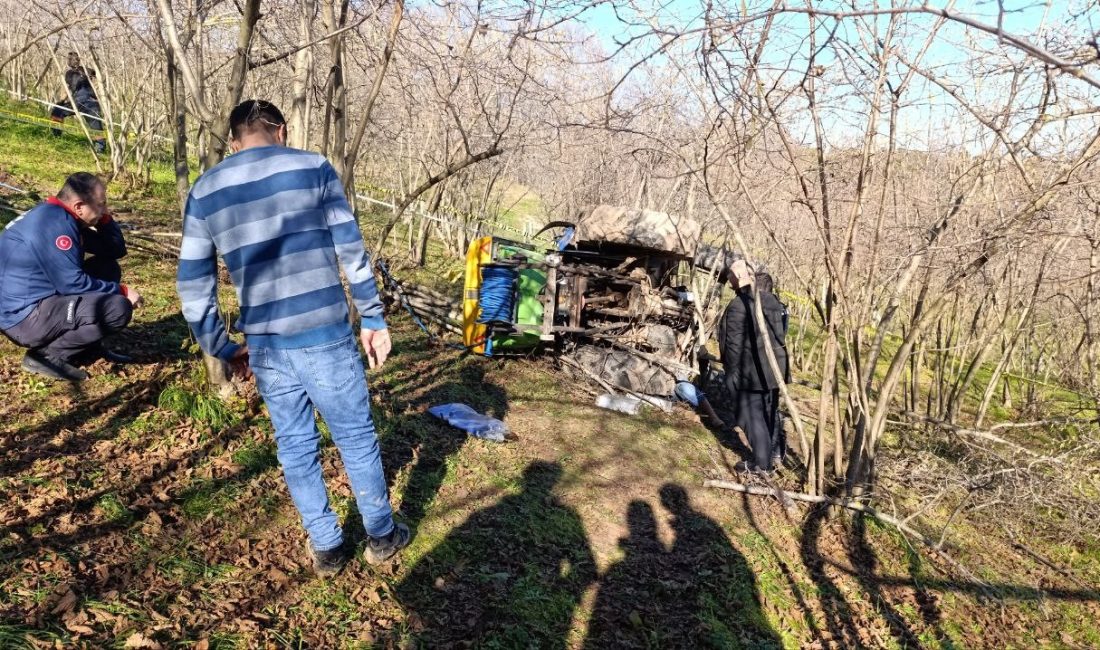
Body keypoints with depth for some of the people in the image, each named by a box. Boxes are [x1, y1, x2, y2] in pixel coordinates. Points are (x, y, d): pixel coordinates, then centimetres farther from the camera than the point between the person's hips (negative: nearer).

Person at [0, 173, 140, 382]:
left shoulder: (63, 217, 9)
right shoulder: (54, 222, -21)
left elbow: (116, 250, 14)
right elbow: (72, 283, -23)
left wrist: (104, 218, -1)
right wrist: (121, 291, -14)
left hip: (39, 301, 10)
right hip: (23, 315, -10)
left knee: (108, 268, 12)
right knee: (118, 308, -24)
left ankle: (89, 346, 11)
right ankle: (47, 355, -8)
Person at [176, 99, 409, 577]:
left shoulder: (204, 191, 8)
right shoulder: (313, 168, -1)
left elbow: (193, 286, 8)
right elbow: (352, 253, -2)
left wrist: (224, 350, 17)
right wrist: (373, 320, 5)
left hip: (264, 345, 3)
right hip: (326, 336, -3)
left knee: (294, 445, 18)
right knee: (356, 436, 13)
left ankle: (326, 547, 30)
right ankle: (382, 536, 29)